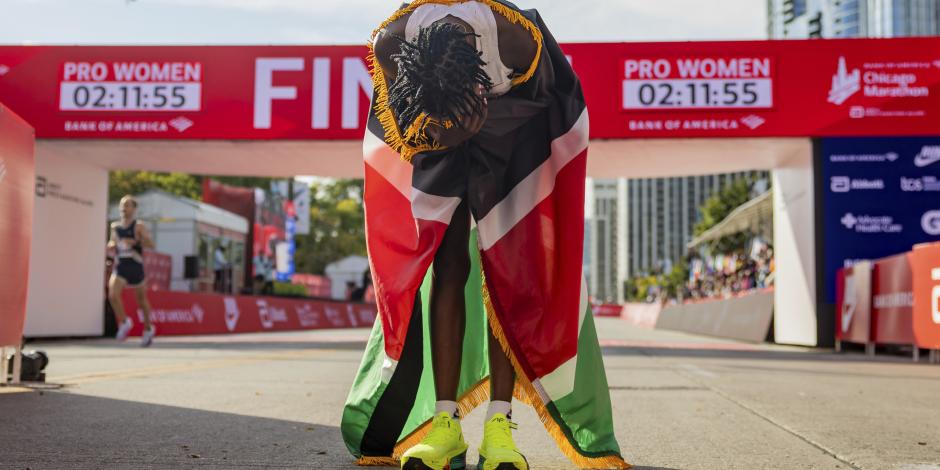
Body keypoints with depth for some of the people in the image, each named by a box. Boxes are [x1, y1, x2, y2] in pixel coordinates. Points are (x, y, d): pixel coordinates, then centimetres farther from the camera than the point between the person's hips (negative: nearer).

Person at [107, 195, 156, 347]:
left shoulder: (138, 227, -6)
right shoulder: (115, 227, 8)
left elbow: (150, 244, -16)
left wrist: (135, 241, -31)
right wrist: (111, 245, -1)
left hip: (136, 267, -3)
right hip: (120, 268, 3)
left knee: (141, 299, 12)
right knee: (112, 295, -20)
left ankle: (148, 328, 30)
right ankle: (124, 322, 2)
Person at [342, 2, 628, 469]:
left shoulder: (519, 41, -36)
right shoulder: (389, 44, -31)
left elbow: (545, 100, -13)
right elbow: (397, 110, -8)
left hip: (512, 131, -1)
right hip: (428, 125, 2)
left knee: (505, 268, -10)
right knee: (446, 267, -8)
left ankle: (499, 426, -9)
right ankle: (445, 423, -6)